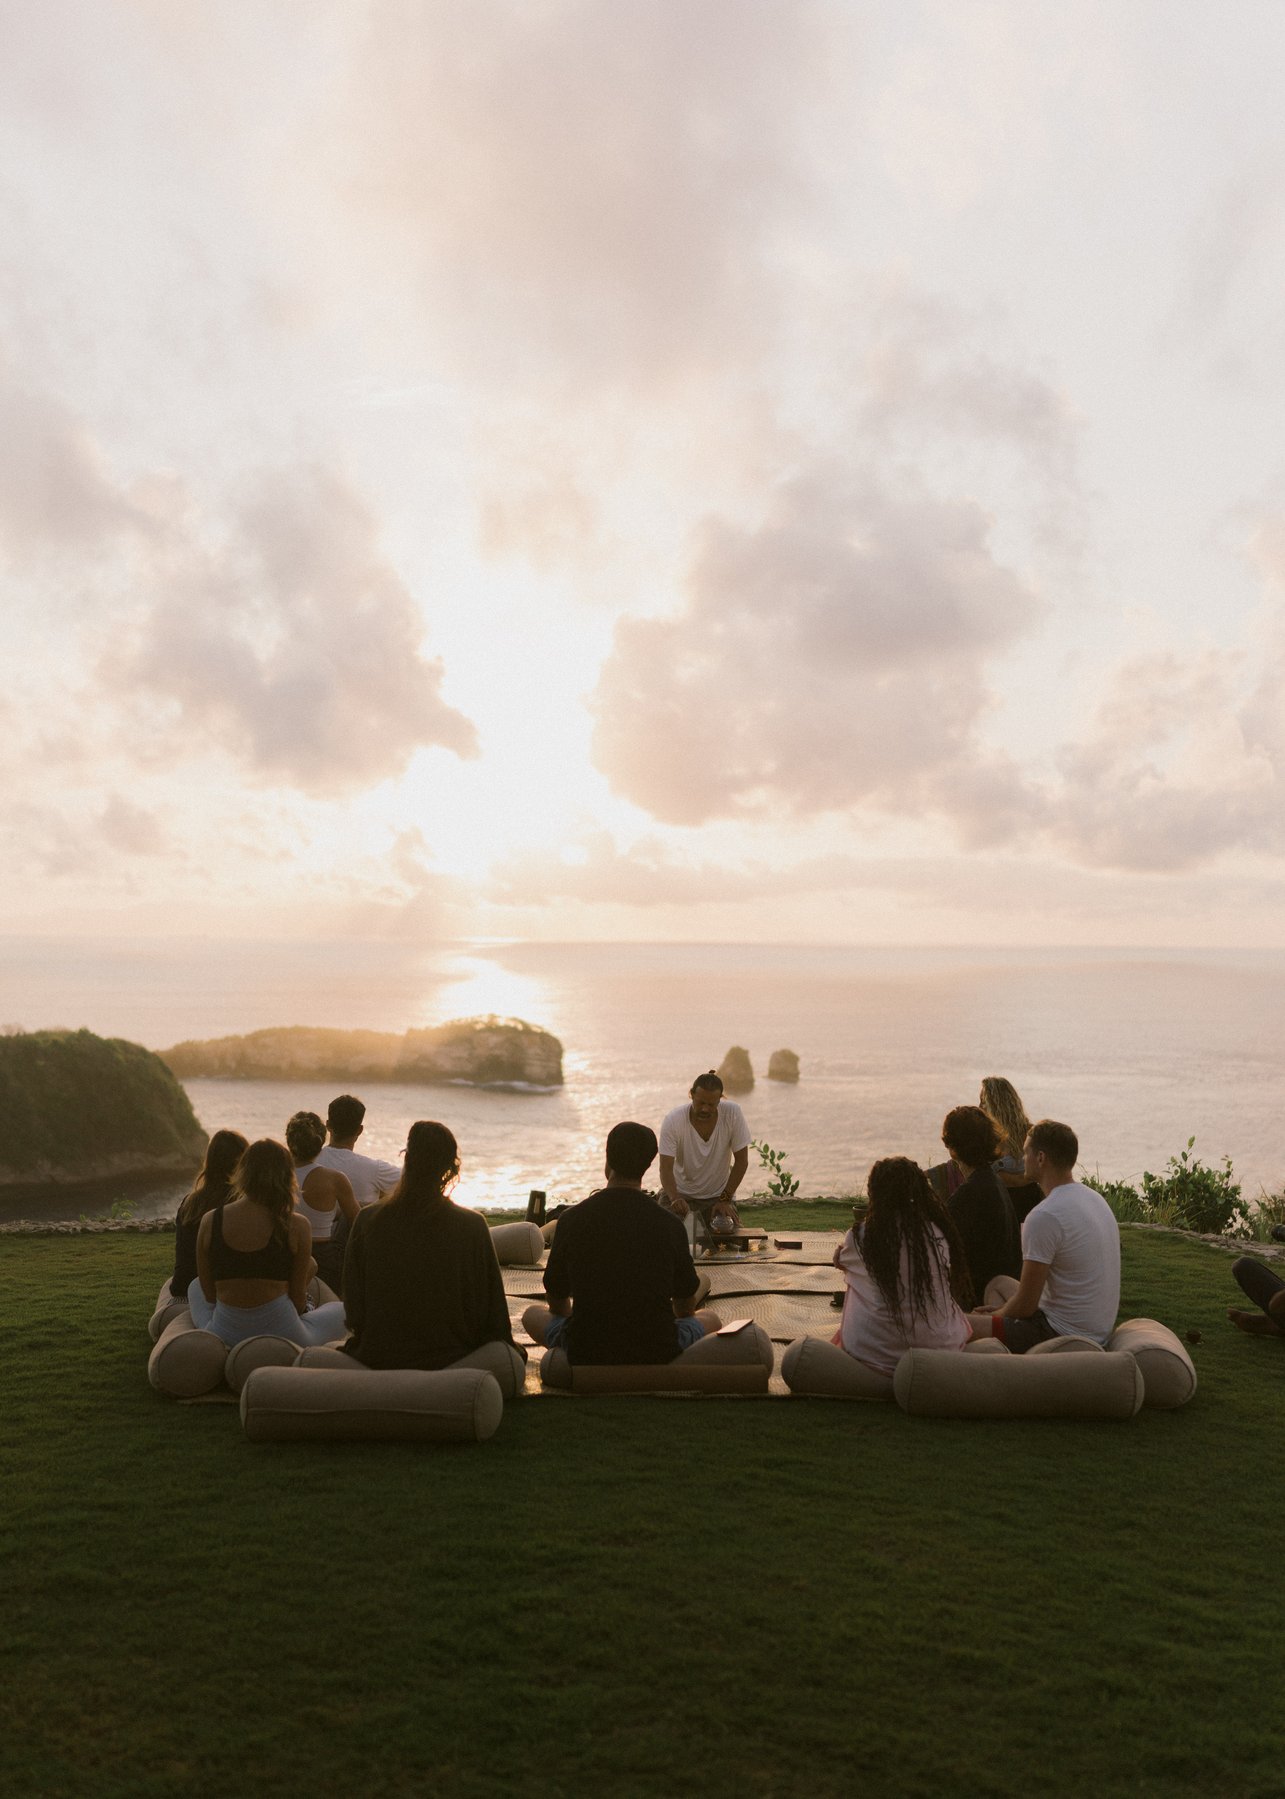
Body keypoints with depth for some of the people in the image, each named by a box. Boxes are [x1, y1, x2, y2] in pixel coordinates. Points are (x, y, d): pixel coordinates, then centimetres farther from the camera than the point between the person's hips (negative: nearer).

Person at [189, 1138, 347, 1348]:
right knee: (342, 1309, 28)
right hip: (282, 1334, -2)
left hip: (223, 1336, 2)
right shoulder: (296, 1226, -11)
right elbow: (298, 1296, -2)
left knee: (195, 1287, 36)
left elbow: (208, 1293, 6)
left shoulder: (209, 1221, -4)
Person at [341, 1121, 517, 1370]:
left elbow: (353, 1306, -1)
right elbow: (493, 1311, -6)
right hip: (449, 1358, -2)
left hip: (379, 1359, 2)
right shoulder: (472, 1226, -13)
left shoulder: (367, 1221, -10)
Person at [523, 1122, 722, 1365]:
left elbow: (557, 1304, 9)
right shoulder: (670, 1224, -5)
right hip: (657, 1355, 0)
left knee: (533, 1314, 30)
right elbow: (686, 1306, 11)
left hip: (585, 1354, 0)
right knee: (711, 1320, 29)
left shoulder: (571, 1219, -6)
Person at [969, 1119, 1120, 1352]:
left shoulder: (1044, 1217, -22)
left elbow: (1025, 1305, -17)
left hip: (1065, 1336, -10)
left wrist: (996, 1314, 3)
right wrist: (1003, 1306, 16)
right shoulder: (1095, 1199, 8)